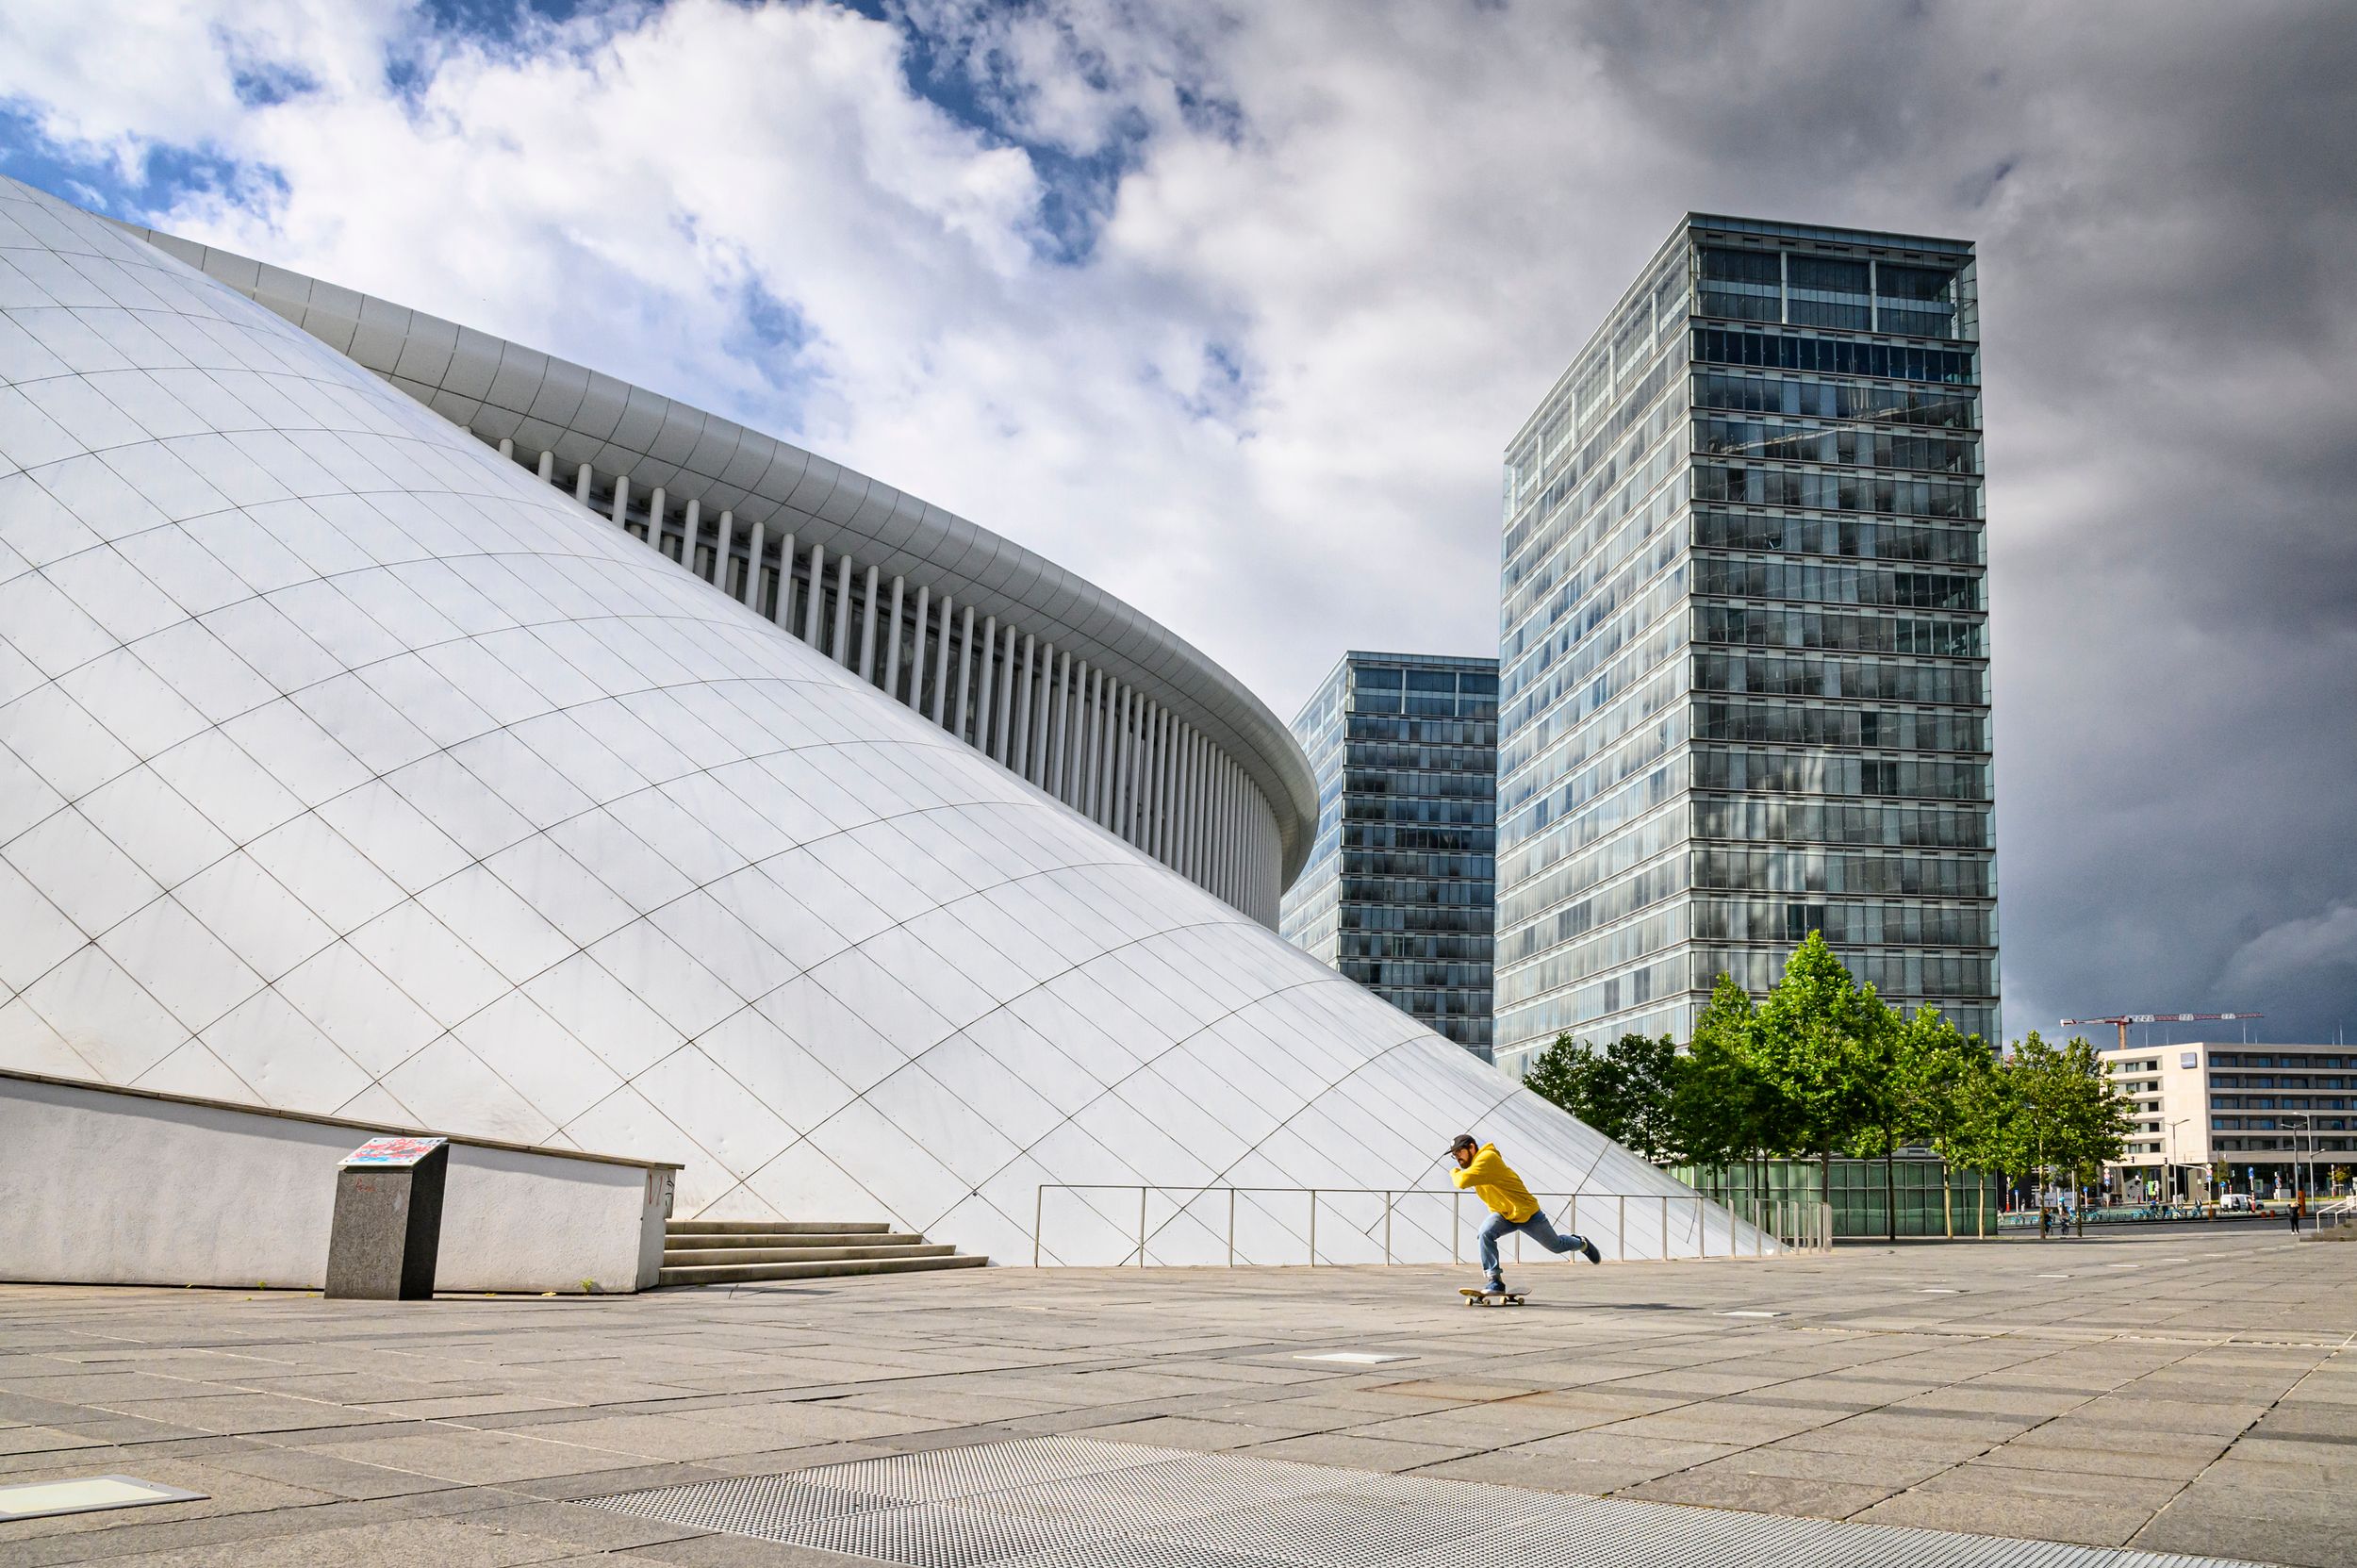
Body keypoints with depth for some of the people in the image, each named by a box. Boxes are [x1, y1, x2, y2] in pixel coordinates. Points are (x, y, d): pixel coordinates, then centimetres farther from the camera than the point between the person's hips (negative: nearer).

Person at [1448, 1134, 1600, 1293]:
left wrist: (1454, 1173, -18)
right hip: (1503, 1215, 7)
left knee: (1556, 1246, 12)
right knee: (1485, 1233, -24)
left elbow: (1463, 1181, -37)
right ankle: (1494, 1281, -19)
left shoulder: (1487, 1158, -29)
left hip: (1527, 1213, -7)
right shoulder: (1474, 1165, 1)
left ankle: (1582, 1244, 45)